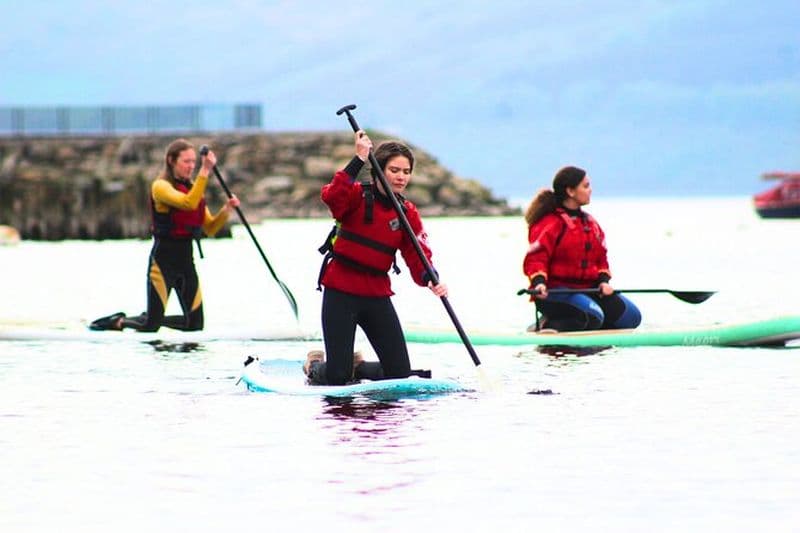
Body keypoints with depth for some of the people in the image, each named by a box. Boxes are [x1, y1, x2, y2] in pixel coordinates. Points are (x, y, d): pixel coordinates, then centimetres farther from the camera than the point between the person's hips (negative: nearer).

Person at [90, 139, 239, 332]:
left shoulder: (193, 187, 14)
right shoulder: (161, 186, -9)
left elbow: (210, 229, 12)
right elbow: (188, 203, -28)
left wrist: (226, 210, -6)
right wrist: (205, 171, -31)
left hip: (186, 258, 7)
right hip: (163, 258, -7)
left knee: (195, 323, 2)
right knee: (150, 326, -9)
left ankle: (151, 320, 26)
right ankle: (117, 322, 22)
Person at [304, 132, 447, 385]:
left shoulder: (408, 213, 6)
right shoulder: (357, 196, -7)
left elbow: (417, 255, -4)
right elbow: (331, 197, -30)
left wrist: (429, 279, -25)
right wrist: (359, 160, -34)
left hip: (377, 295, 5)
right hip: (341, 292, -5)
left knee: (400, 374, 0)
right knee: (337, 378, -8)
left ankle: (356, 365, 29)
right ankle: (315, 364, 28)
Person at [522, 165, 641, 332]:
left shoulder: (591, 223, 17)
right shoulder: (550, 223, -8)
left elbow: (600, 258, 21)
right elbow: (535, 258, -15)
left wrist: (604, 281, 2)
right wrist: (539, 282, -33)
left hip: (589, 288, 9)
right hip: (555, 291, -8)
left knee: (631, 316, -2)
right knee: (593, 316, -33)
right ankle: (546, 326, -16)